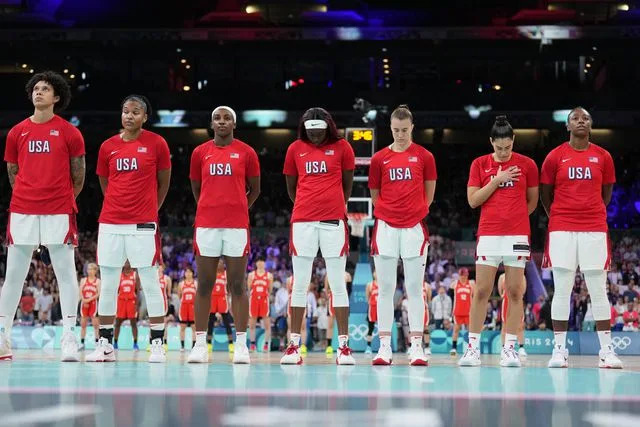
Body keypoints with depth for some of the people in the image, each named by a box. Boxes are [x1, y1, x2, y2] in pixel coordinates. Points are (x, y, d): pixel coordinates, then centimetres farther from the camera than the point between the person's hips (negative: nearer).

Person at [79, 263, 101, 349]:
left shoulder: (98, 281, 2)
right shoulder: (83, 280, 10)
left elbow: (99, 293, -7)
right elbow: (80, 292, 2)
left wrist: (89, 299, -17)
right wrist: (83, 300, -13)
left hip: (93, 303, -3)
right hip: (84, 303, 3)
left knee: (95, 324, -6)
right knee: (83, 324, 3)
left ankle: (97, 342, 0)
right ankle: (82, 343, 8)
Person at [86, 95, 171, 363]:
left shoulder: (156, 144, 0)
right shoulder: (108, 147, 8)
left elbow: (163, 183, 8)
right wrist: (119, 206, 13)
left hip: (143, 225, -3)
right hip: (110, 223, 3)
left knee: (150, 283, -2)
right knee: (107, 284, 6)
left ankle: (157, 344, 4)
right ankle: (105, 344, 13)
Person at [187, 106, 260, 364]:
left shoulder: (246, 153, 3)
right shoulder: (200, 152, 7)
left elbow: (255, 190, 13)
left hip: (237, 226, -1)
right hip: (206, 224, 1)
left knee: (237, 285, 0)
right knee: (204, 284, 2)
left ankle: (241, 343, 3)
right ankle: (200, 343, 6)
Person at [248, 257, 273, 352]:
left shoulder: (269, 275, 7)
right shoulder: (251, 275, 8)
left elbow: (270, 291, 10)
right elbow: (248, 289, 10)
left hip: (264, 300, -1)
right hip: (253, 300, 1)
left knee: (267, 323, -5)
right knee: (252, 324, 3)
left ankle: (266, 344, -1)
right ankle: (252, 344, 11)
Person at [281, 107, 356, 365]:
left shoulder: (341, 148, 4)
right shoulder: (295, 149, 8)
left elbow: (347, 185, 12)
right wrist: (306, 207, 11)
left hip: (334, 221, -1)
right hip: (303, 221, 1)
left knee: (338, 284, 0)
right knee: (300, 284, 3)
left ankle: (343, 346, 3)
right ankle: (294, 345, 7)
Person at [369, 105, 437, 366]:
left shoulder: (424, 156, 3)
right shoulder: (379, 158, 6)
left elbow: (429, 193, 10)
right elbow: (375, 194, 13)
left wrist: (415, 212, 9)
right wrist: (389, 212, 7)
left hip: (414, 227, -1)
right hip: (386, 227, 1)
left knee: (414, 288, 0)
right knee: (385, 288, 2)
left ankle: (416, 346, 2)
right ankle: (384, 346, 4)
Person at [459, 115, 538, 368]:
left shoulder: (526, 164, 4)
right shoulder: (480, 164, 5)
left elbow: (532, 200, 13)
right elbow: (473, 200, 0)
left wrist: (515, 217, 5)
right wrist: (497, 180, -7)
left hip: (517, 235, 0)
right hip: (488, 234, 0)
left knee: (515, 291, -1)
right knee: (481, 291, -2)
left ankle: (510, 347, 3)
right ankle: (473, 346, 3)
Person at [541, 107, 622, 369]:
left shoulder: (603, 157, 7)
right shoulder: (555, 156, 3)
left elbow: (606, 194, 17)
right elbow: (545, 195, 11)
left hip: (594, 229, 1)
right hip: (561, 230, -1)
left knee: (598, 291, 1)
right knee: (562, 290, -2)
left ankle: (606, 350, 3)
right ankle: (559, 349, 2)